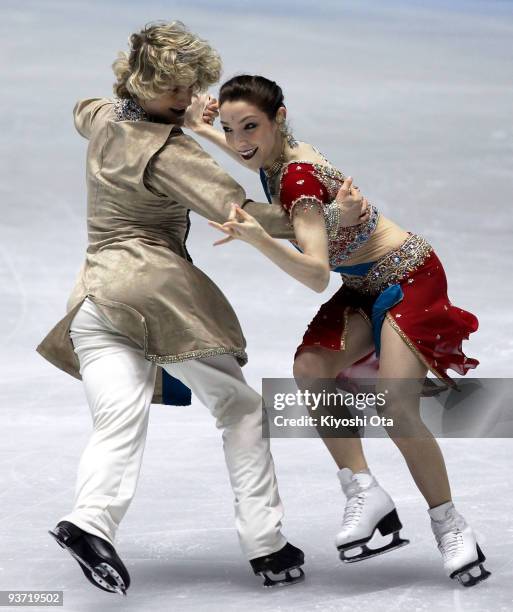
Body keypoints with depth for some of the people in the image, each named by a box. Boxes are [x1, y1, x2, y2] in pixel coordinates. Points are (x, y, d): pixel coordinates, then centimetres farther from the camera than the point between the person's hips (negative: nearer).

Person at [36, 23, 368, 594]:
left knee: (118, 425, -9)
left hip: (94, 291, 6)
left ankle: (89, 521, -39)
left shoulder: (103, 118, 15)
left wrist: (181, 116, 32)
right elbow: (235, 211, -18)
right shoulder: (169, 153, -8)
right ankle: (266, 546, 4)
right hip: (157, 286, -6)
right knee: (238, 407, 8)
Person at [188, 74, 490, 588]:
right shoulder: (276, 155, -5)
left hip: (408, 280, -9)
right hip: (364, 288, 9)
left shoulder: (299, 178, -30)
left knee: (397, 406, -19)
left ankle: (450, 526, -3)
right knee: (311, 367, -16)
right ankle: (365, 493, -12)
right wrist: (203, 130, 20)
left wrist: (260, 240, -53)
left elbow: (317, 276, -39)